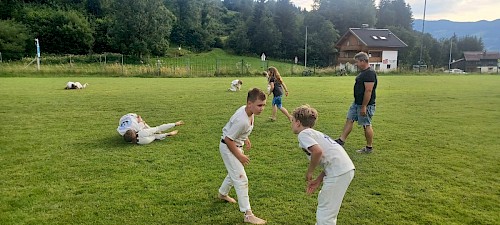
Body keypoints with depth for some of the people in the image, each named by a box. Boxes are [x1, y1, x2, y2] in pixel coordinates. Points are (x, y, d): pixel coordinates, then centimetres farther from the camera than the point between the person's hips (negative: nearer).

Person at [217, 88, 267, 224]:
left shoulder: (246, 110, -9)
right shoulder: (242, 120, -35)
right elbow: (228, 139, -27)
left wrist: (246, 139, 17)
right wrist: (239, 156, -18)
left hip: (236, 145, 10)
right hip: (228, 147, -10)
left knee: (235, 172, 27)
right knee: (241, 178, -8)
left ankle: (222, 193, 52)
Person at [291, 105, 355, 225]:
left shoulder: (303, 134, -3)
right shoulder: (314, 133, 24)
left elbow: (318, 151, -22)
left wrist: (309, 172, -7)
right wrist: (318, 180, 16)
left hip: (338, 172, -10)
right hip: (347, 168, 10)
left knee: (325, 210, -1)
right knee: (324, 201, 27)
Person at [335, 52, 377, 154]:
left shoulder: (370, 73, -20)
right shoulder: (363, 72, 13)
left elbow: (368, 91, -24)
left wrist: (364, 107, -25)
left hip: (365, 105, -10)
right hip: (356, 103, 10)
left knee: (367, 125, 0)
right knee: (349, 120, 11)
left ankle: (369, 147, 13)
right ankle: (341, 140, 18)